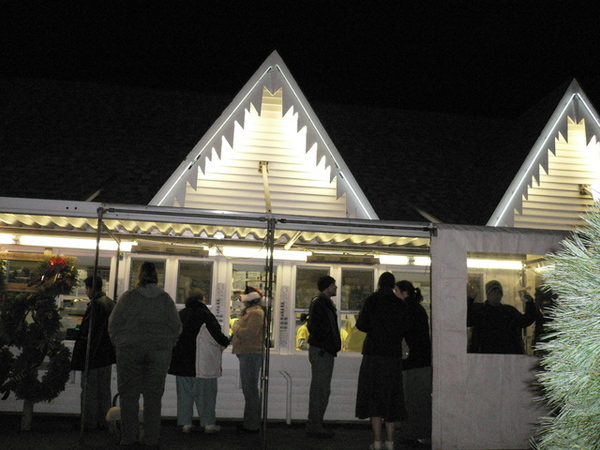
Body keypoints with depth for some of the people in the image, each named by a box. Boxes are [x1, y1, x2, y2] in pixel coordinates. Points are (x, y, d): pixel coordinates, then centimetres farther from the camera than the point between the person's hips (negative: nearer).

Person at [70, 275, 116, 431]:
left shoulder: (95, 305, -17)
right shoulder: (111, 303, 9)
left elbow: (88, 331, -19)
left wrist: (80, 353, -12)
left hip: (93, 354, -8)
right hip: (107, 354, 8)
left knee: (89, 389, 1)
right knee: (104, 389, 13)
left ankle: (89, 422, 6)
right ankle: (104, 421, 18)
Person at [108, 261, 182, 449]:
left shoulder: (129, 296, -1)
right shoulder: (165, 298, 5)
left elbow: (114, 323, 0)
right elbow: (176, 326, 5)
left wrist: (118, 344, 13)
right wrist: (167, 345, 16)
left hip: (130, 350, -1)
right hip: (160, 352, 2)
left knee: (129, 395, 4)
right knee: (153, 395, 5)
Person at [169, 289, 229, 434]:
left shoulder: (180, 314, 5)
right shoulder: (205, 315, -12)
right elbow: (216, 335, -12)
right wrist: (226, 342, 9)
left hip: (181, 361, 5)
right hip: (202, 363, -5)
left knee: (184, 393, 11)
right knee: (205, 393, 4)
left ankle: (186, 423, 14)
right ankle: (208, 423, 9)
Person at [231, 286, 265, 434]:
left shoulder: (256, 313, -13)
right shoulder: (249, 312, 20)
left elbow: (250, 333, -23)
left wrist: (236, 327, -9)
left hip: (251, 354, -11)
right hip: (247, 354, 11)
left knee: (250, 390, -7)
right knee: (249, 389, 15)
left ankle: (252, 425, -1)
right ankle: (249, 423, 24)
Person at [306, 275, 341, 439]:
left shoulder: (325, 303, 20)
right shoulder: (319, 302, -12)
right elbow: (314, 327, -20)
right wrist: (322, 346, -20)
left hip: (324, 352, 10)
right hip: (321, 351, -10)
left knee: (323, 391, 14)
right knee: (319, 390, -6)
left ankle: (316, 425, 21)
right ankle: (314, 427, 0)